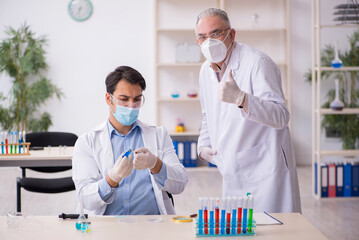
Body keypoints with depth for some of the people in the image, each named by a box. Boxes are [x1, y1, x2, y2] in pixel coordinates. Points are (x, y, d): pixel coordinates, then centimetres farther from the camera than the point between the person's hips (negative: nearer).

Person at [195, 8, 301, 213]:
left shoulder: (257, 63, -14)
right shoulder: (206, 70, 11)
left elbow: (281, 116, -25)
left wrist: (240, 98, -39)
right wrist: (203, 145, 10)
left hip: (265, 171, -7)